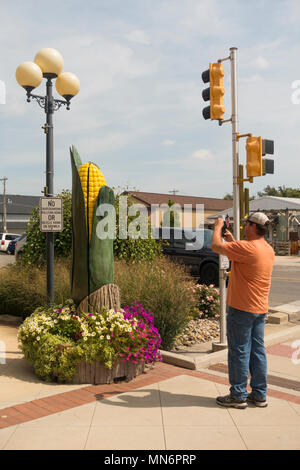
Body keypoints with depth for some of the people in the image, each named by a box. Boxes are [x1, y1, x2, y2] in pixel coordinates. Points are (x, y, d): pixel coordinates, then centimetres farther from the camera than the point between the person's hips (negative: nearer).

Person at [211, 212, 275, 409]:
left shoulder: (247, 248, -20)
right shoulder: (269, 250, 9)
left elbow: (216, 246, -15)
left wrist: (218, 226, 1)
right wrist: (233, 240, 23)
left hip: (242, 308, -8)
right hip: (260, 309, 9)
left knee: (239, 352, 2)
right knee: (258, 351, 13)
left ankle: (238, 395, 12)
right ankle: (260, 395, 22)